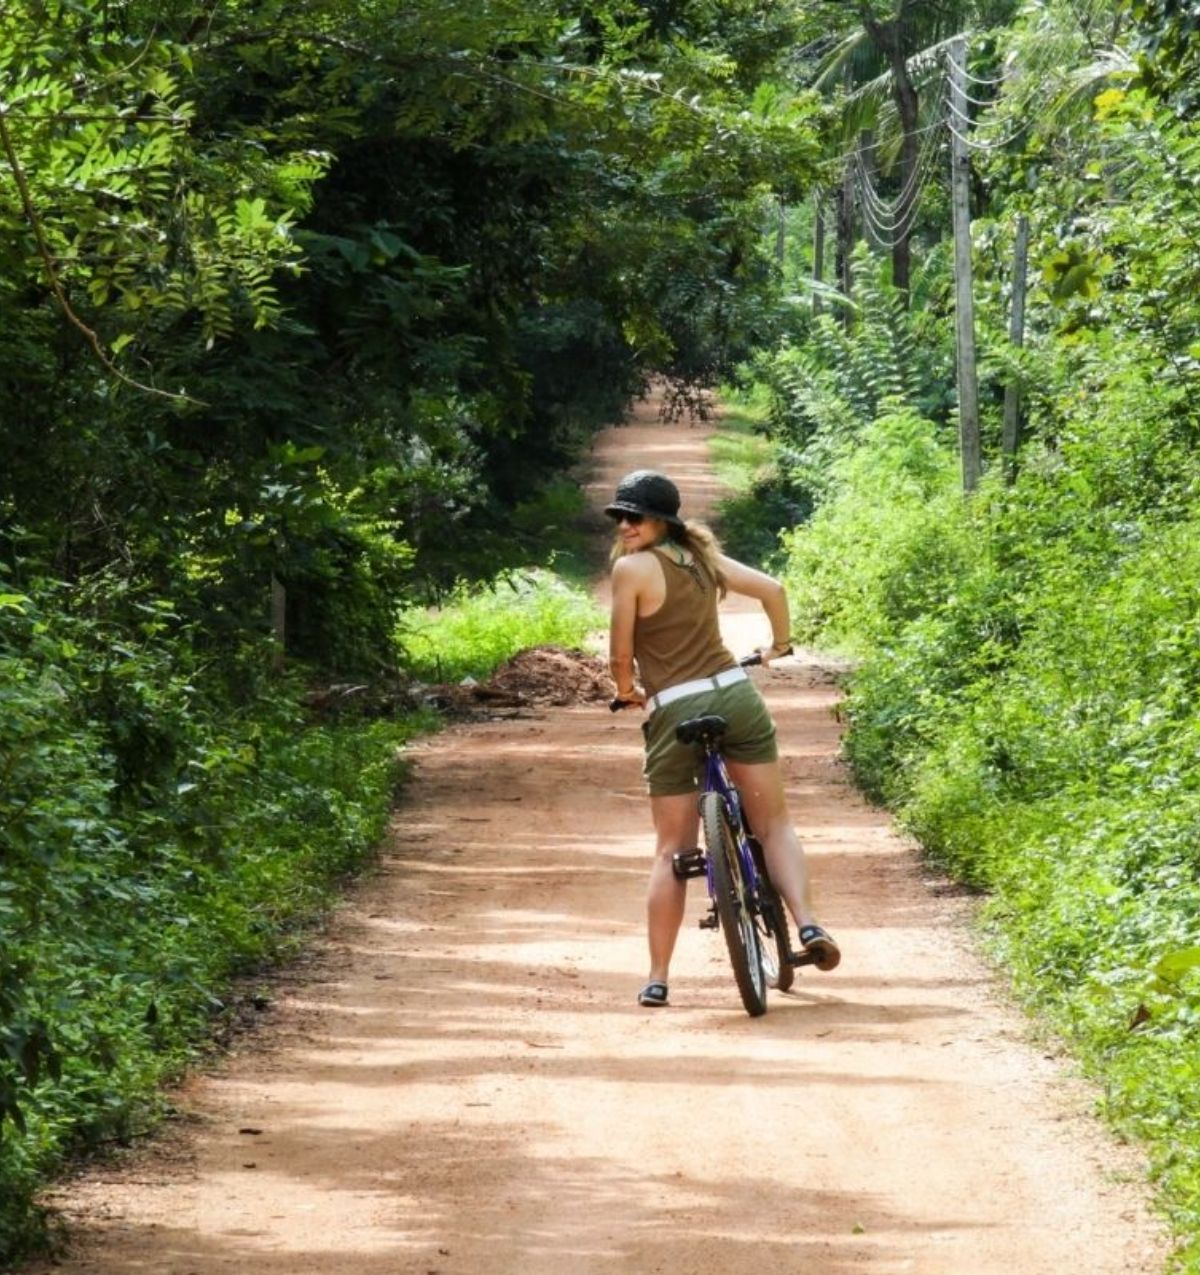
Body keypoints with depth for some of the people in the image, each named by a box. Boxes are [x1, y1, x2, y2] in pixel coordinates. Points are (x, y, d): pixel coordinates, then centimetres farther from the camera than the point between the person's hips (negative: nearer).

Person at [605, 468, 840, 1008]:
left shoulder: (631, 567, -8)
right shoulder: (701, 556, 10)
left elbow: (621, 654, -6)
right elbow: (773, 589, 14)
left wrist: (626, 691, 15)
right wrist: (779, 645, 32)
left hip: (674, 713, -4)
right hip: (735, 695, 4)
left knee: (672, 850, 5)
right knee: (774, 824, 11)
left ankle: (657, 978, 7)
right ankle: (807, 924, -10)